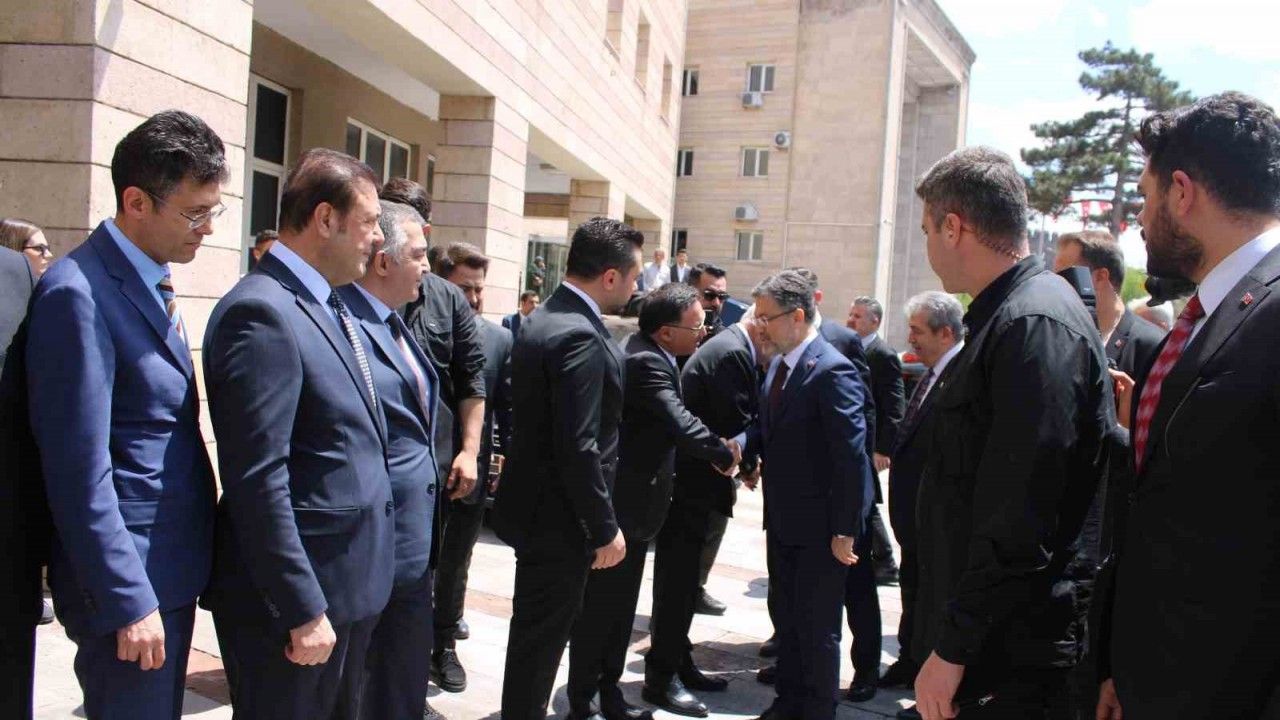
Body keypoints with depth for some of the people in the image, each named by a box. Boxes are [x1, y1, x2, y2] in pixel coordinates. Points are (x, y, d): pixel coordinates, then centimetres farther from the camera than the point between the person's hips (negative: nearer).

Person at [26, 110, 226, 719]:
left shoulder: (152, 284, 9)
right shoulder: (78, 293, -18)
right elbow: (80, 470, -20)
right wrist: (128, 600, -18)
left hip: (174, 570, 9)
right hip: (129, 582, -8)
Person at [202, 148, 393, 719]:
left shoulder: (330, 308, 10)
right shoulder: (262, 312, -19)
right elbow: (257, 481, -22)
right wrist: (303, 611, -20)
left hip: (351, 585, 9)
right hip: (297, 592, -9)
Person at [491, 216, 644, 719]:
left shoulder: (542, 317, 7)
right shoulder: (580, 336, -24)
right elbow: (578, 448, -26)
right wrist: (605, 529, -17)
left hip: (534, 503, 10)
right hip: (559, 517, -10)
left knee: (534, 635, 22)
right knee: (542, 638, 6)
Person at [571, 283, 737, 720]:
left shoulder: (654, 356, 8)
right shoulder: (645, 362, -22)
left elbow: (672, 420, 14)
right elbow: (680, 423, -31)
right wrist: (724, 454, -16)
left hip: (633, 503, 10)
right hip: (621, 507, -10)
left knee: (622, 605, 18)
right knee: (600, 606, 3)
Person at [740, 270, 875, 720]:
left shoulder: (832, 371, -21)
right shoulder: (779, 365, 7)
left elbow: (851, 456, -22)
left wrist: (845, 531, -21)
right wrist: (742, 444, -8)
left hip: (820, 529, -9)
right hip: (783, 520, 9)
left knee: (818, 629, 7)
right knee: (787, 619, 21)